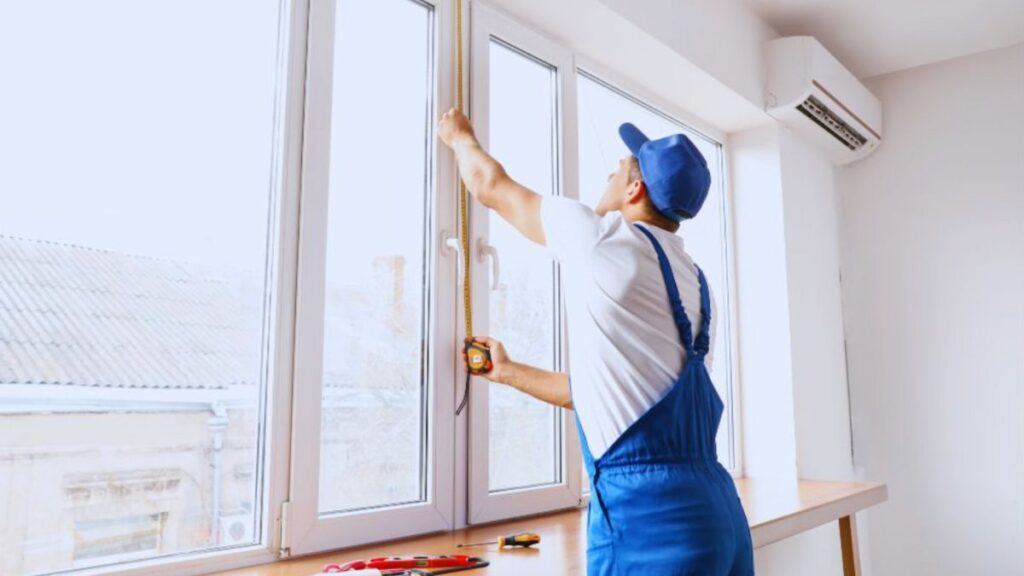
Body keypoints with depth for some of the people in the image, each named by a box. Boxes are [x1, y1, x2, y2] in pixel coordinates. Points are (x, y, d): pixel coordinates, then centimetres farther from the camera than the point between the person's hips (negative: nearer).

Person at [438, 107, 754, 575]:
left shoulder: (602, 238, -8)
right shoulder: (691, 281, 14)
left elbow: (491, 187, 8)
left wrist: (460, 136, 28)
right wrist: (508, 371, 32)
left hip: (647, 513, -8)